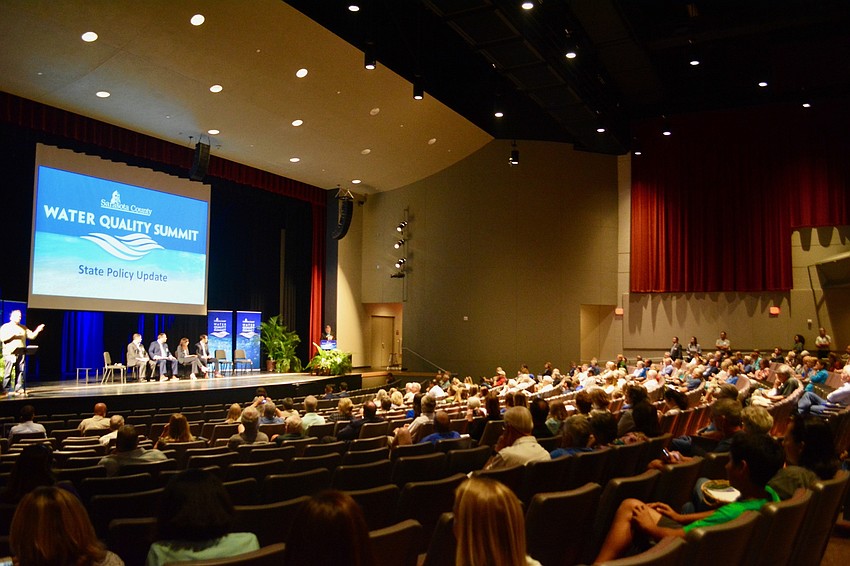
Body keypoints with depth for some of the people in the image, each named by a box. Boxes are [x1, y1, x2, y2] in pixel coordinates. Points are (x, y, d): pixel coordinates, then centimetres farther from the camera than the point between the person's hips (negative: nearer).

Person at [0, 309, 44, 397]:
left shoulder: (23, 328, 19)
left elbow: (32, 336, 14)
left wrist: (37, 330, -3)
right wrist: (13, 334, -14)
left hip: (21, 353, 5)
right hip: (10, 353, -5)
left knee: (20, 372, 3)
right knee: (8, 372, -6)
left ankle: (19, 389, 8)